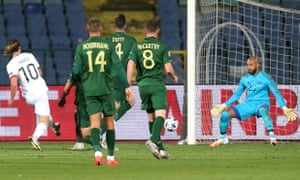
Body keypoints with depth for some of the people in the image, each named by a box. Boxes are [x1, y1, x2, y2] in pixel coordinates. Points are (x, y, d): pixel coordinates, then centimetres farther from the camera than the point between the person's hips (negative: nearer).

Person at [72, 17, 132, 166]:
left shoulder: (81, 47, 0)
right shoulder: (108, 45, 0)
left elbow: (76, 71, -1)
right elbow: (118, 66, -5)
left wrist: (79, 78, 22)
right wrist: (126, 86, -2)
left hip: (90, 90, 0)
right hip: (106, 89, 0)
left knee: (94, 122, -3)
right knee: (109, 123, 9)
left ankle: (97, 151, -25)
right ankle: (110, 157, 12)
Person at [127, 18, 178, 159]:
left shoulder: (137, 46, 7)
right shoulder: (162, 46, 0)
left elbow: (131, 64, -4)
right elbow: (168, 68, -4)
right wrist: (174, 77, 17)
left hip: (143, 84, 4)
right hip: (157, 84, -4)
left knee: (151, 118, 13)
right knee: (160, 115, -12)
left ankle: (160, 148, 15)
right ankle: (153, 140, -36)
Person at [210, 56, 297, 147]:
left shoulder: (265, 77, -4)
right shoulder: (245, 79, 10)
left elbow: (276, 93, -5)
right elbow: (237, 94, 21)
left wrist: (284, 108, -13)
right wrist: (224, 105, 18)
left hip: (261, 103, -5)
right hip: (248, 104, 5)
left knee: (263, 110, -44)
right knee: (225, 114, -10)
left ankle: (272, 136, -47)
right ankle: (222, 138, 11)